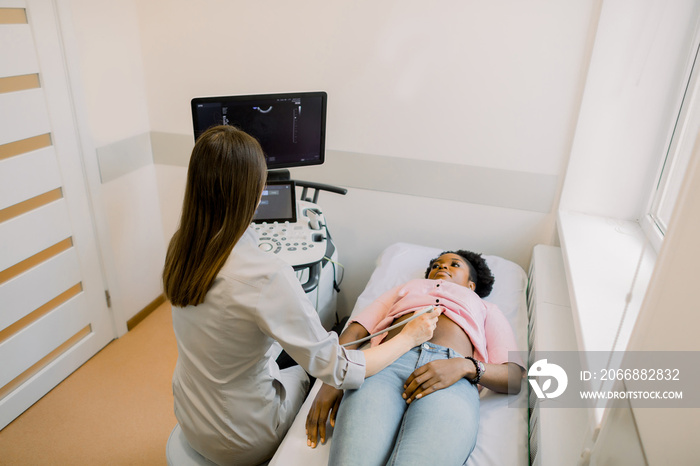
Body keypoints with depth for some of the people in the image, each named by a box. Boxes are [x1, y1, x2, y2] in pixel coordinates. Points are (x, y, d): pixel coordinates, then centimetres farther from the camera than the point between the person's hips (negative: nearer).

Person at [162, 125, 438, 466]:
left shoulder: (180, 247, -14)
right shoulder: (267, 276, -37)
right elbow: (337, 370, -28)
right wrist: (411, 336, -17)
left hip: (189, 418, 6)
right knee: (306, 375, 22)